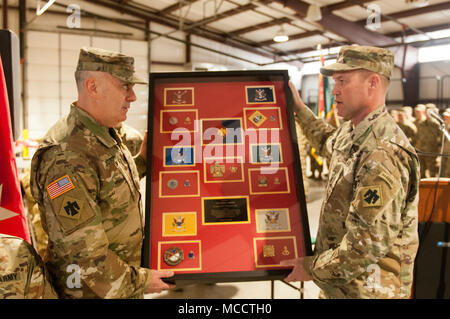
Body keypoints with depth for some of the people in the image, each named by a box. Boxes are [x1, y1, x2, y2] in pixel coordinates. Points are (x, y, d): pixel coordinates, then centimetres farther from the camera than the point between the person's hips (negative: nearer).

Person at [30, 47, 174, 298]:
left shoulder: (108, 136, 3)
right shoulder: (67, 158, -27)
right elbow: (82, 250, -27)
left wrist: (143, 161, 6)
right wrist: (139, 281, -17)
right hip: (93, 291, -8)